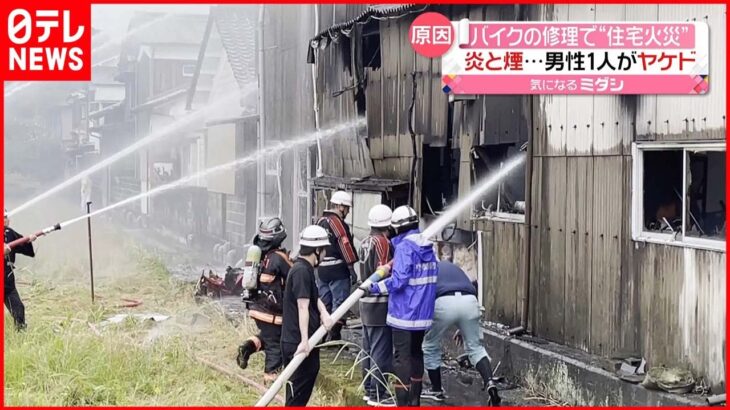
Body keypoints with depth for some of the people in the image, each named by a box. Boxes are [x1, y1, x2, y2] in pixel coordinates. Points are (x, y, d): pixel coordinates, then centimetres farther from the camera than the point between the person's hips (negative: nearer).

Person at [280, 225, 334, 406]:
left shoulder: (306, 269, 15)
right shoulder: (301, 271, -18)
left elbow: (314, 297, 11)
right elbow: (303, 307, -24)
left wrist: (324, 313, -10)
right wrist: (304, 340, -28)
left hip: (305, 342, 10)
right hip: (298, 343, -10)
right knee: (298, 390, -5)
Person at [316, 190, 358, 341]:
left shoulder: (321, 221, 14)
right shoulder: (338, 223, -14)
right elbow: (346, 246, -17)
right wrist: (352, 270, -15)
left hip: (321, 269, 9)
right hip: (337, 270, -8)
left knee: (324, 302, 15)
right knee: (339, 303, -4)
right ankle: (334, 336, -6)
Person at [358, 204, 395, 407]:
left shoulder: (365, 242, 10)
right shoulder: (383, 243, -17)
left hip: (366, 301, 9)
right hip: (380, 304, -9)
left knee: (369, 349, 16)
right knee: (381, 351, -4)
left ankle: (369, 389, 24)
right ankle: (377, 394, -1)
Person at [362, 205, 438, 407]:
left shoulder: (405, 247, -16)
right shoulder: (427, 247, 8)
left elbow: (399, 280, -22)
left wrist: (374, 288, -16)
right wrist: (392, 269, 13)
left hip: (404, 313, -8)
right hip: (423, 312, 8)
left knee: (402, 356, -3)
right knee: (416, 353, 18)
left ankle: (403, 403, -4)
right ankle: (415, 400, 25)